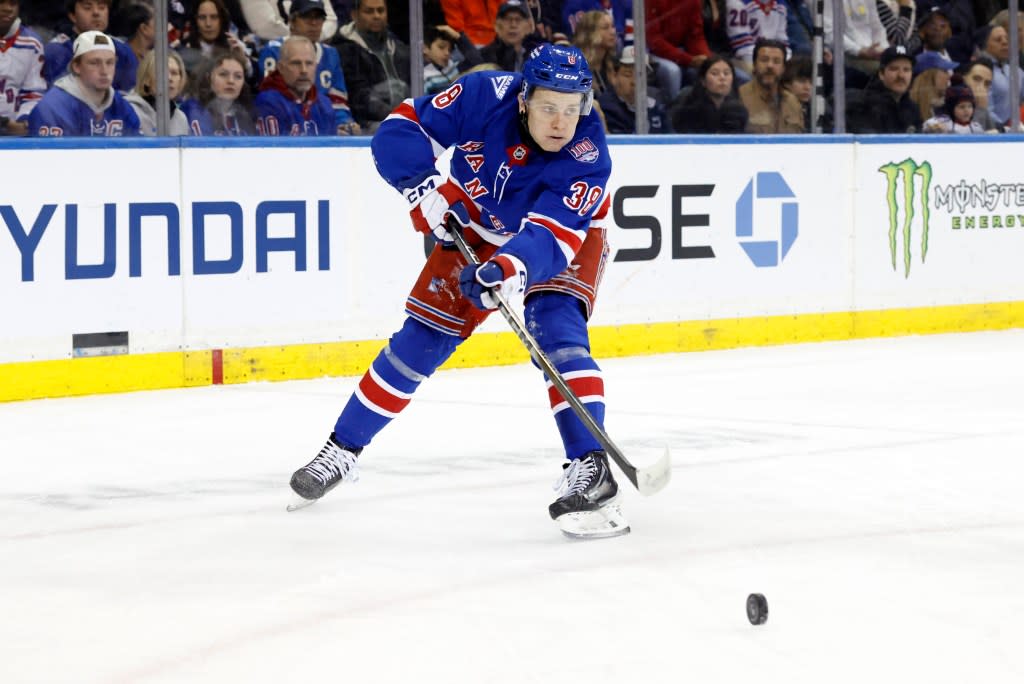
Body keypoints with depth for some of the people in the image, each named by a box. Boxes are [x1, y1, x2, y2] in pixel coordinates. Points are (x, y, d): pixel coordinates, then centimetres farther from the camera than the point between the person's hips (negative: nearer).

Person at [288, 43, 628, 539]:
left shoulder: (586, 157, -35)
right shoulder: (486, 97, -30)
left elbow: (549, 237, -43)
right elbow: (401, 128, -21)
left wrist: (512, 268, -61)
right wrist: (423, 187, -36)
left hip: (563, 236, -2)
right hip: (478, 227, 2)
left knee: (558, 335, -27)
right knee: (421, 339, 2)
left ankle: (589, 468, -28)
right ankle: (342, 450, 17)